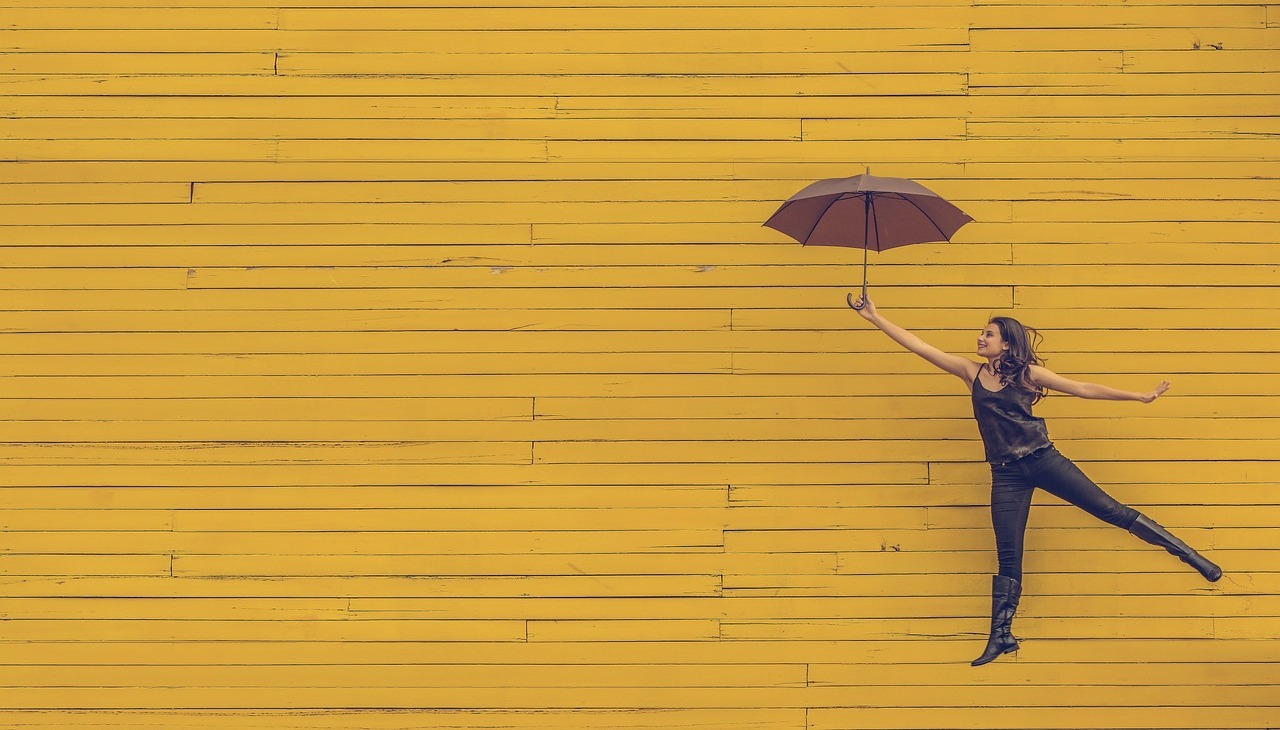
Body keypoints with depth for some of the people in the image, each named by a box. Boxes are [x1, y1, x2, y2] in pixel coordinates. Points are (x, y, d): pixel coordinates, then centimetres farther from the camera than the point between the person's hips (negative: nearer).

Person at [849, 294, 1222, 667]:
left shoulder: (1028, 373, 1)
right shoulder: (971, 372, 7)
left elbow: (1084, 389, 2)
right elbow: (918, 345, 5)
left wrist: (1139, 396, -1)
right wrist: (874, 317, 1)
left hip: (1043, 460, -2)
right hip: (1006, 475, 2)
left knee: (1110, 510, -2)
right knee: (1008, 557, 2)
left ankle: (1189, 555, 8)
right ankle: (1001, 636, 8)